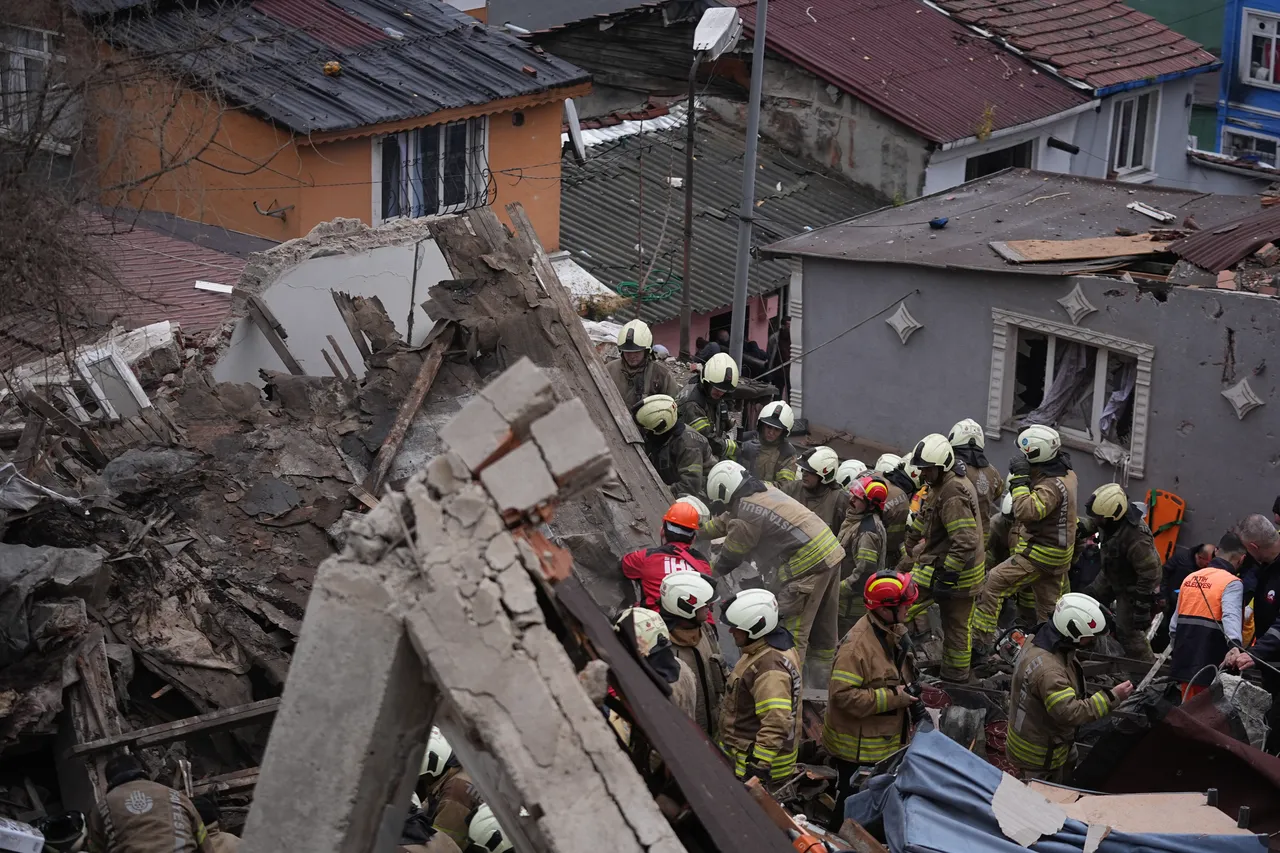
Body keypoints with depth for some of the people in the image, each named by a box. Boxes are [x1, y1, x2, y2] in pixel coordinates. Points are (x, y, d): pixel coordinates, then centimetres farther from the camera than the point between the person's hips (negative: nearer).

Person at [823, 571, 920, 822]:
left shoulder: (896, 632, 3)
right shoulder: (857, 645, -28)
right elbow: (843, 695, -32)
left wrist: (913, 692, 0)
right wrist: (892, 698, -27)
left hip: (888, 741, 9)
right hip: (857, 747, -9)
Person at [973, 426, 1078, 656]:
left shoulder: (1052, 486, -26)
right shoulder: (1066, 474, 3)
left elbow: (1026, 511, -37)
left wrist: (1020, 478, -30)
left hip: (1040, 554, -10)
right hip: (1057, 554, 10)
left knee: (992, 585, -8)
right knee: (1048, 605, 18)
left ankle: (981, 640, -7)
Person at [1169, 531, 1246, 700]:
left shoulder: (1190, 578, 12)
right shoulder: (1232, 583, -10)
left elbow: (1174, 624, 17)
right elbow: (1231, 617, -29)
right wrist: (1236, 648, -42)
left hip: (1184, 662, 7)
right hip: (1211, 666, -7)